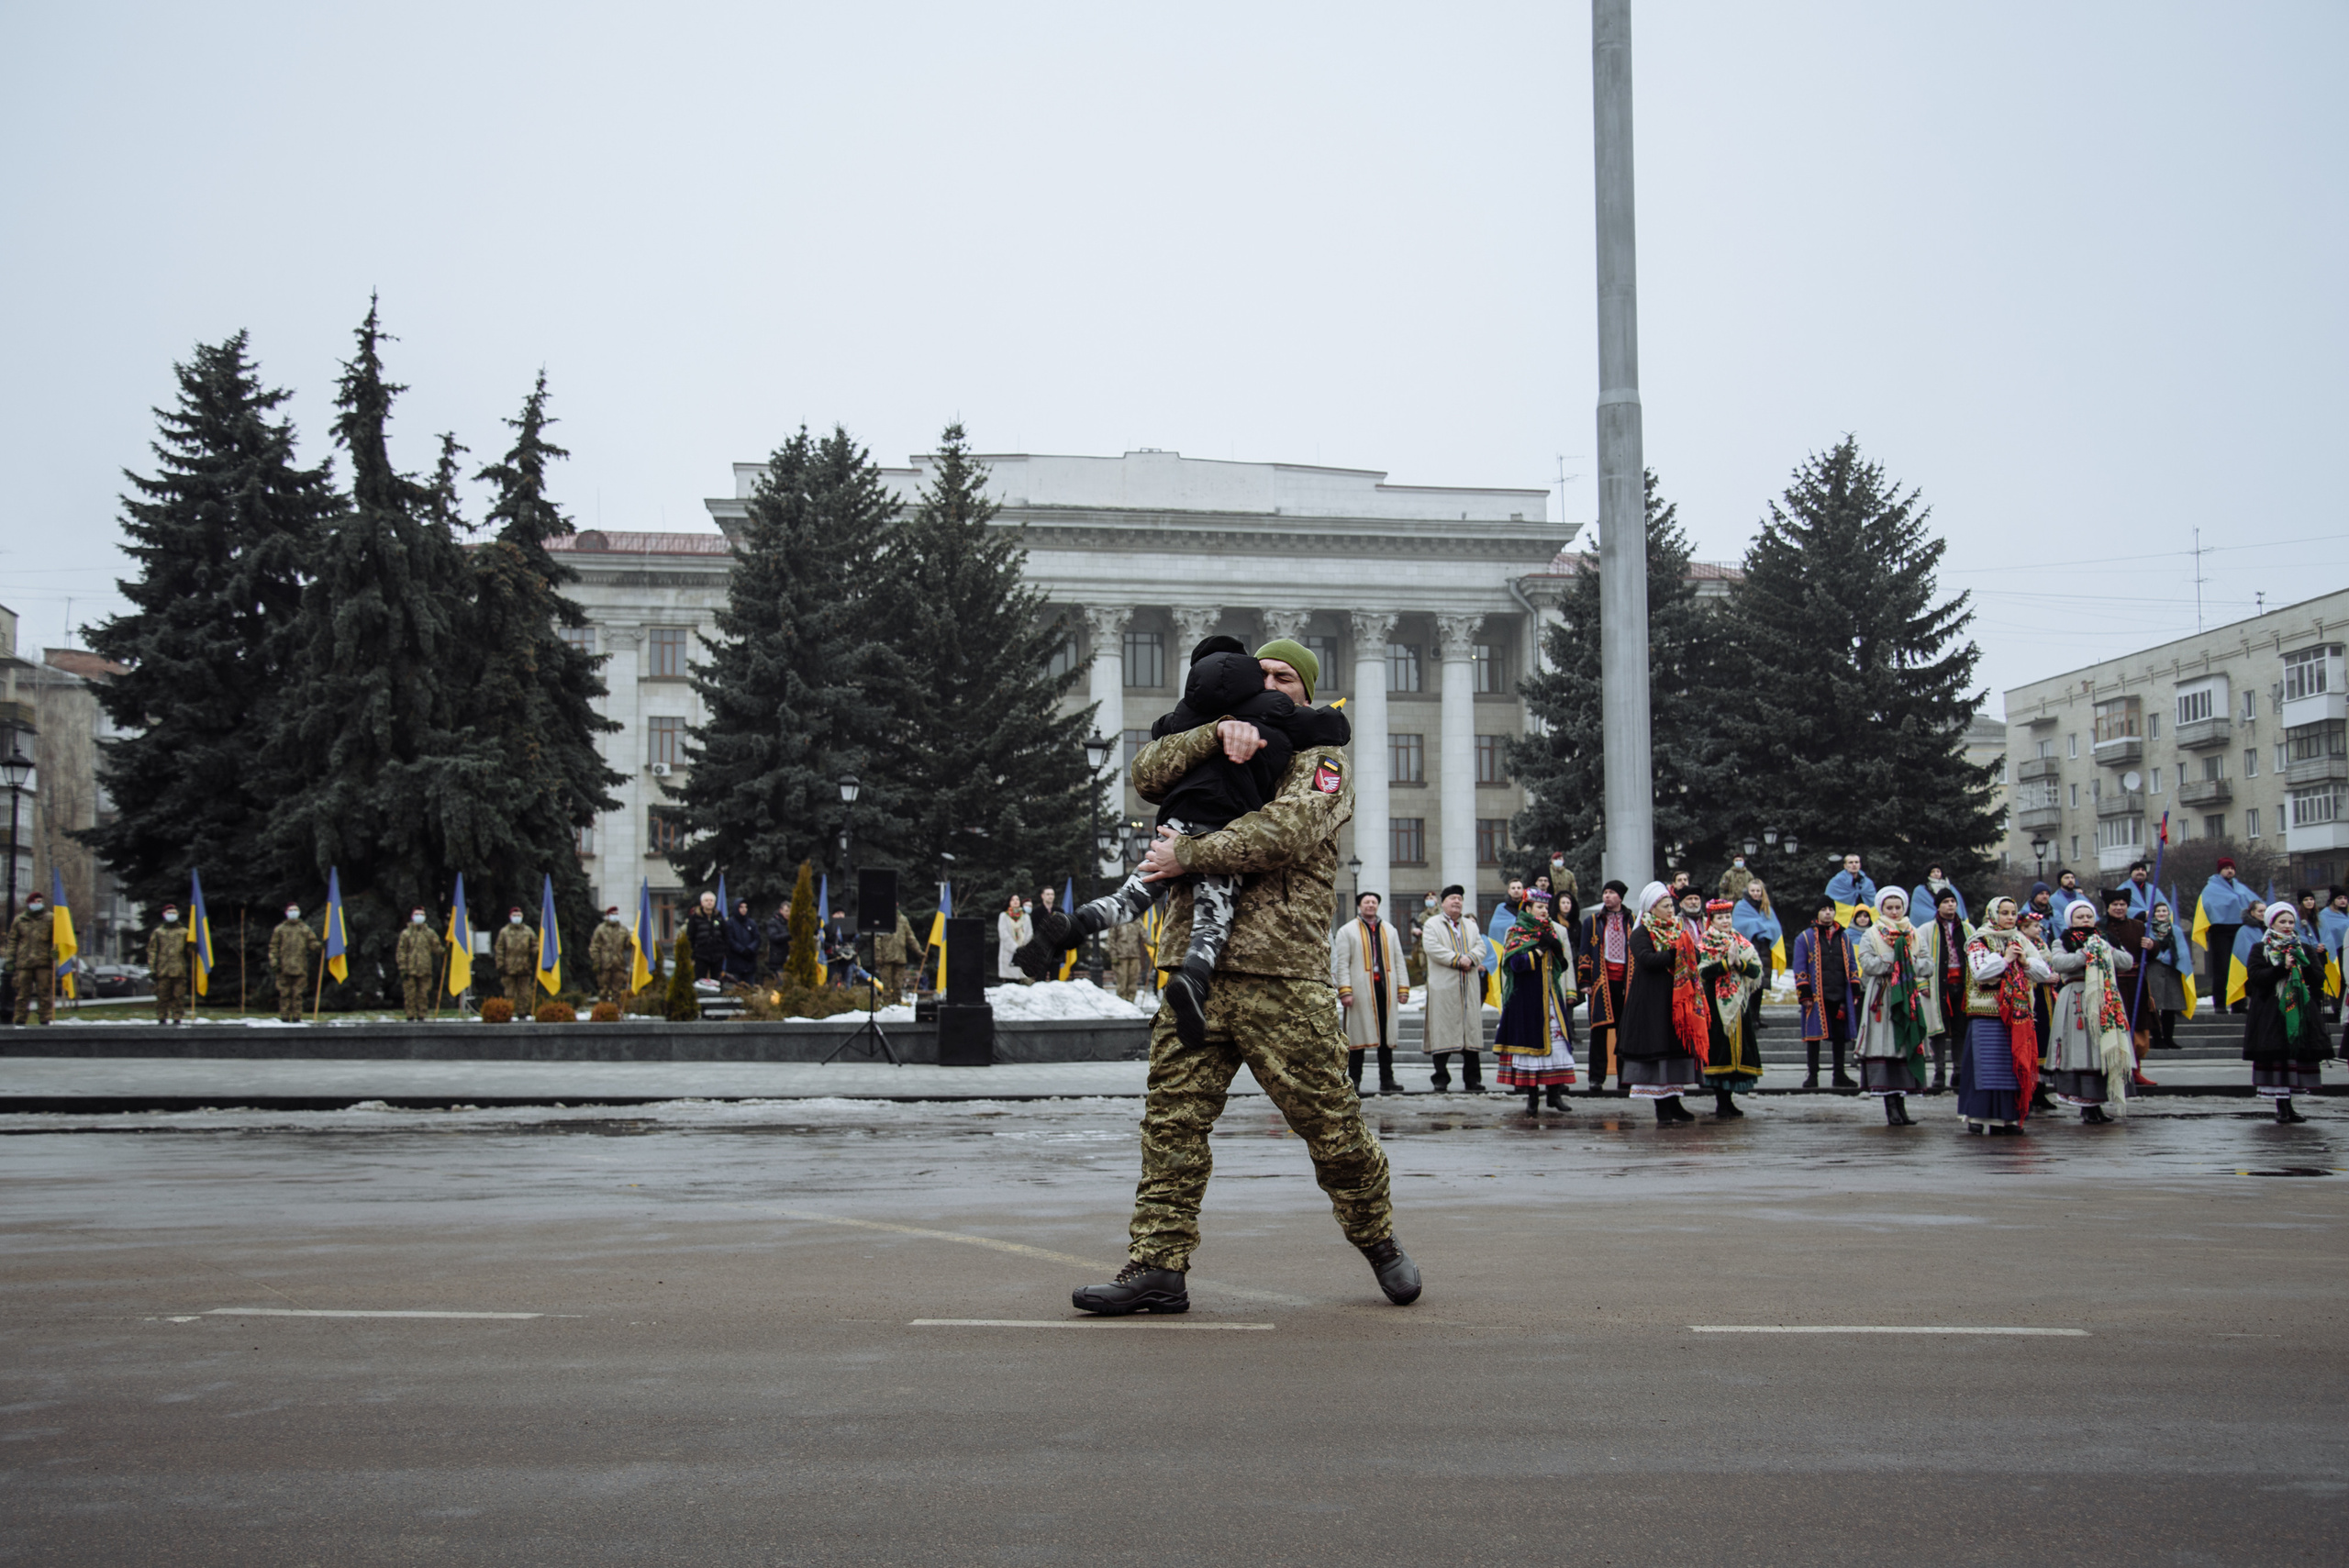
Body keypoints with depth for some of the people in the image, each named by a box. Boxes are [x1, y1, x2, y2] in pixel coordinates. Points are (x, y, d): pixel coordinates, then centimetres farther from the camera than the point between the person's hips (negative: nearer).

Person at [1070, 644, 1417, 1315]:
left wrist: (1189, 856, -14)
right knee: (1171, 1121, -2)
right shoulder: (1213, 763, 24)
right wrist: (1220, 731, -10)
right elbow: (1148, 773, 3)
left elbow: (1284, 832, -11)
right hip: (1193, 966, 4)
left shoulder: (1323, 763, 9)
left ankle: (1378, 1239, 23)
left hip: (1282, 977, -4)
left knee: (1329, 1121, 1)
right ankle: (1157, 1265, 3)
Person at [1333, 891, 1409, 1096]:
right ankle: (1353, 1082, 3)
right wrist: (1345, 991, -11)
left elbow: (1399, 961, 15)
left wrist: (1403, 988, 5)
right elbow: (1342, 963, -1)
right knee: (1358, 1037, -2)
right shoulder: (1347, 931, 5)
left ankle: (1387, 1081, 9)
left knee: (1387, 1036, 4)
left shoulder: (1390, 931, 17)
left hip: (1385, 988, 3)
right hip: (1360, 991, -3)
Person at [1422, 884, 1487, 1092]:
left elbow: (1480, 946, 9)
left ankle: (1472, 1079, 6)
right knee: (1442, 1031, -5)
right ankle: (1441, 1079, 1)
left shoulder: (1470, 925, 20)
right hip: (1443, 986, -4)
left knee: (1471, 1028, 2)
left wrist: (1470, 958, -12)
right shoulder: (1432, 924, 5)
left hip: (1469, 987, 4)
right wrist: (1457, 959, -14)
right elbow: (1432, 947, -9)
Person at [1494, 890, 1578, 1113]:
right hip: (1526, 998, -4)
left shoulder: (1555, 931, 15)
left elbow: (1564, 965, 19)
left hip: (1551, 996, 5)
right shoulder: (1516, 933, -1)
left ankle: (1554, 1092, 0)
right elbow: (1516, 963, -16)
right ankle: (1532, 1095, 3)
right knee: (1530, 1041, -2)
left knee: (1556, 1041, -3)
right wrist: (1542, 949, -14)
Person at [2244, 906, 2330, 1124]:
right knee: (2277, 1056, -7)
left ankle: (2287, 1104, 7)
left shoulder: (2305, 950, 13)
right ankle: (2282, 1106, -4)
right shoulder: (2260, 950, 5)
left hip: (2301, 1011, 3)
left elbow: (2318, 978, 5)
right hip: (2271, 1013, -3)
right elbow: (2256, 976, -8)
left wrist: (2302, 964, -12)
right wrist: (2282, 968, -18)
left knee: (2298, 1055, 0)